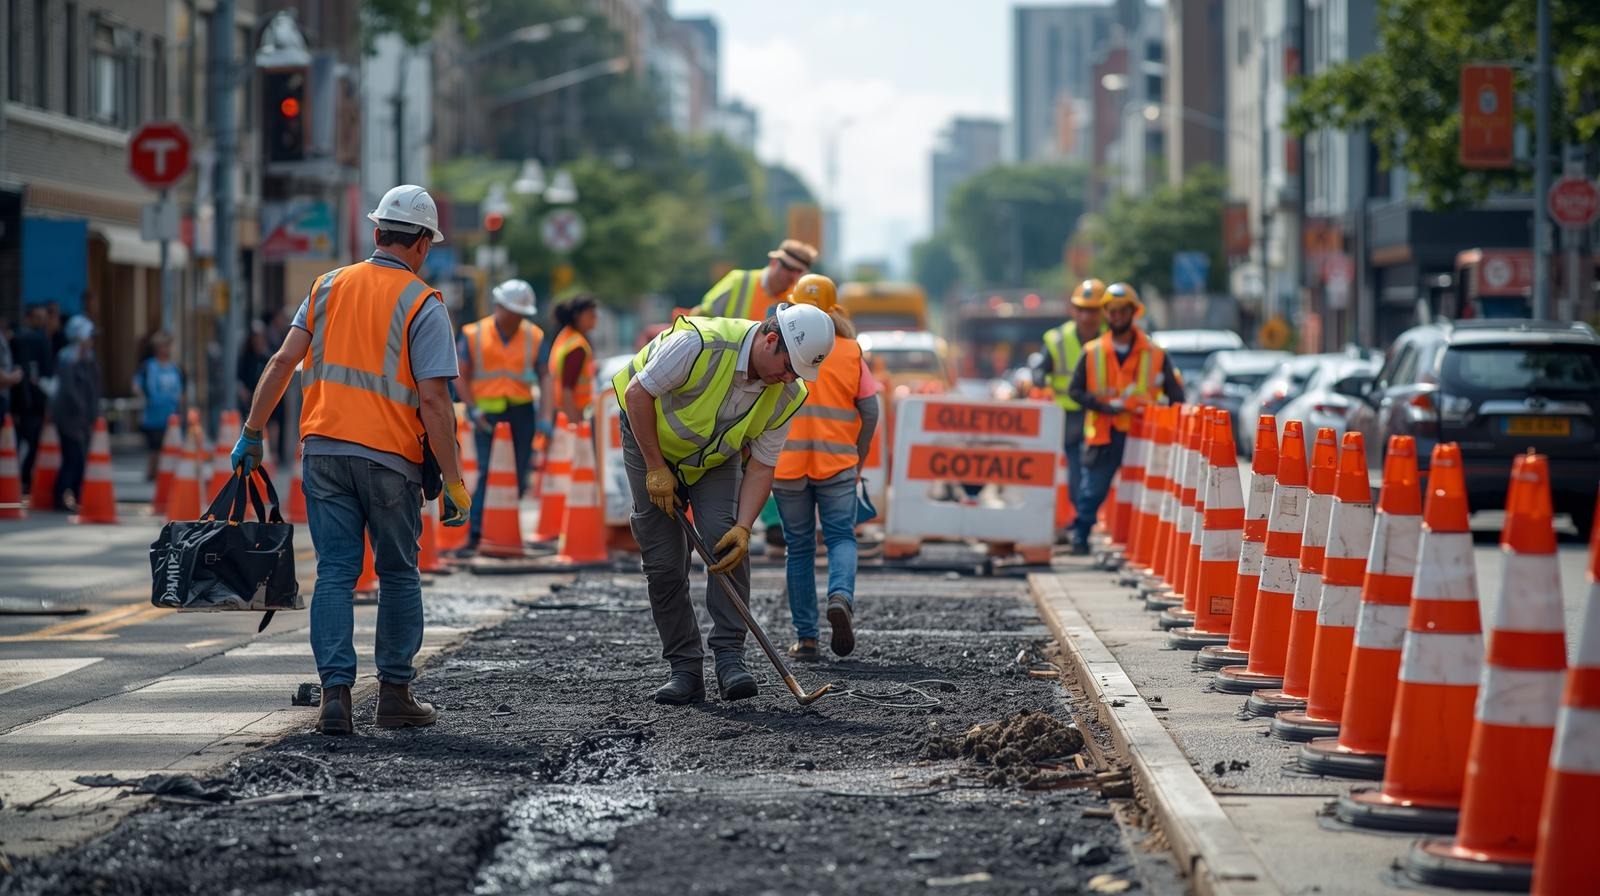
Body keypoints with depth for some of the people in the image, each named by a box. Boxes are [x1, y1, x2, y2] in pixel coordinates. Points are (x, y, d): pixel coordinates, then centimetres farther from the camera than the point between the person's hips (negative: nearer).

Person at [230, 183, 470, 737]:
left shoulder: (329, 286, 8)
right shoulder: (422, 303, -5)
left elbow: (282, 364, 4)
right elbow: (433, 402, -10)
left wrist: (251, 433, 10)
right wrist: (453, 482, -7)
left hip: (324, 450, 3)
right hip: (390, 455, -3)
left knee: (335, 572, 3)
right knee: (398, 575, 12)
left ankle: (335, 692, -8)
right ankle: (395, 695, 16)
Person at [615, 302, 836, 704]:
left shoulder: (787, 395, -19)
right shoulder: (700, 344, -35)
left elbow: (762, 466, -14)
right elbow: (637, 393, -24)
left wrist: (743, 527, -27)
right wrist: (656, 469, -21)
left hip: (717, 459, 3)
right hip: (651, 441, -3)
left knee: (728, 541, -19)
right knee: (663, 561, -6)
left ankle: (729, 656, -17)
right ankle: (685, 668, 2)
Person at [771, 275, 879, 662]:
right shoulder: (850, 351, 5)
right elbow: (870, 412, 3)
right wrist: (858, 459, 15)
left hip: (787, 466, 0)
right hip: (838, 464, 0)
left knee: (799, 548, 8)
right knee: (841, 537, 5)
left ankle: (806, 637, 7)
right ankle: (841, 597, -26)